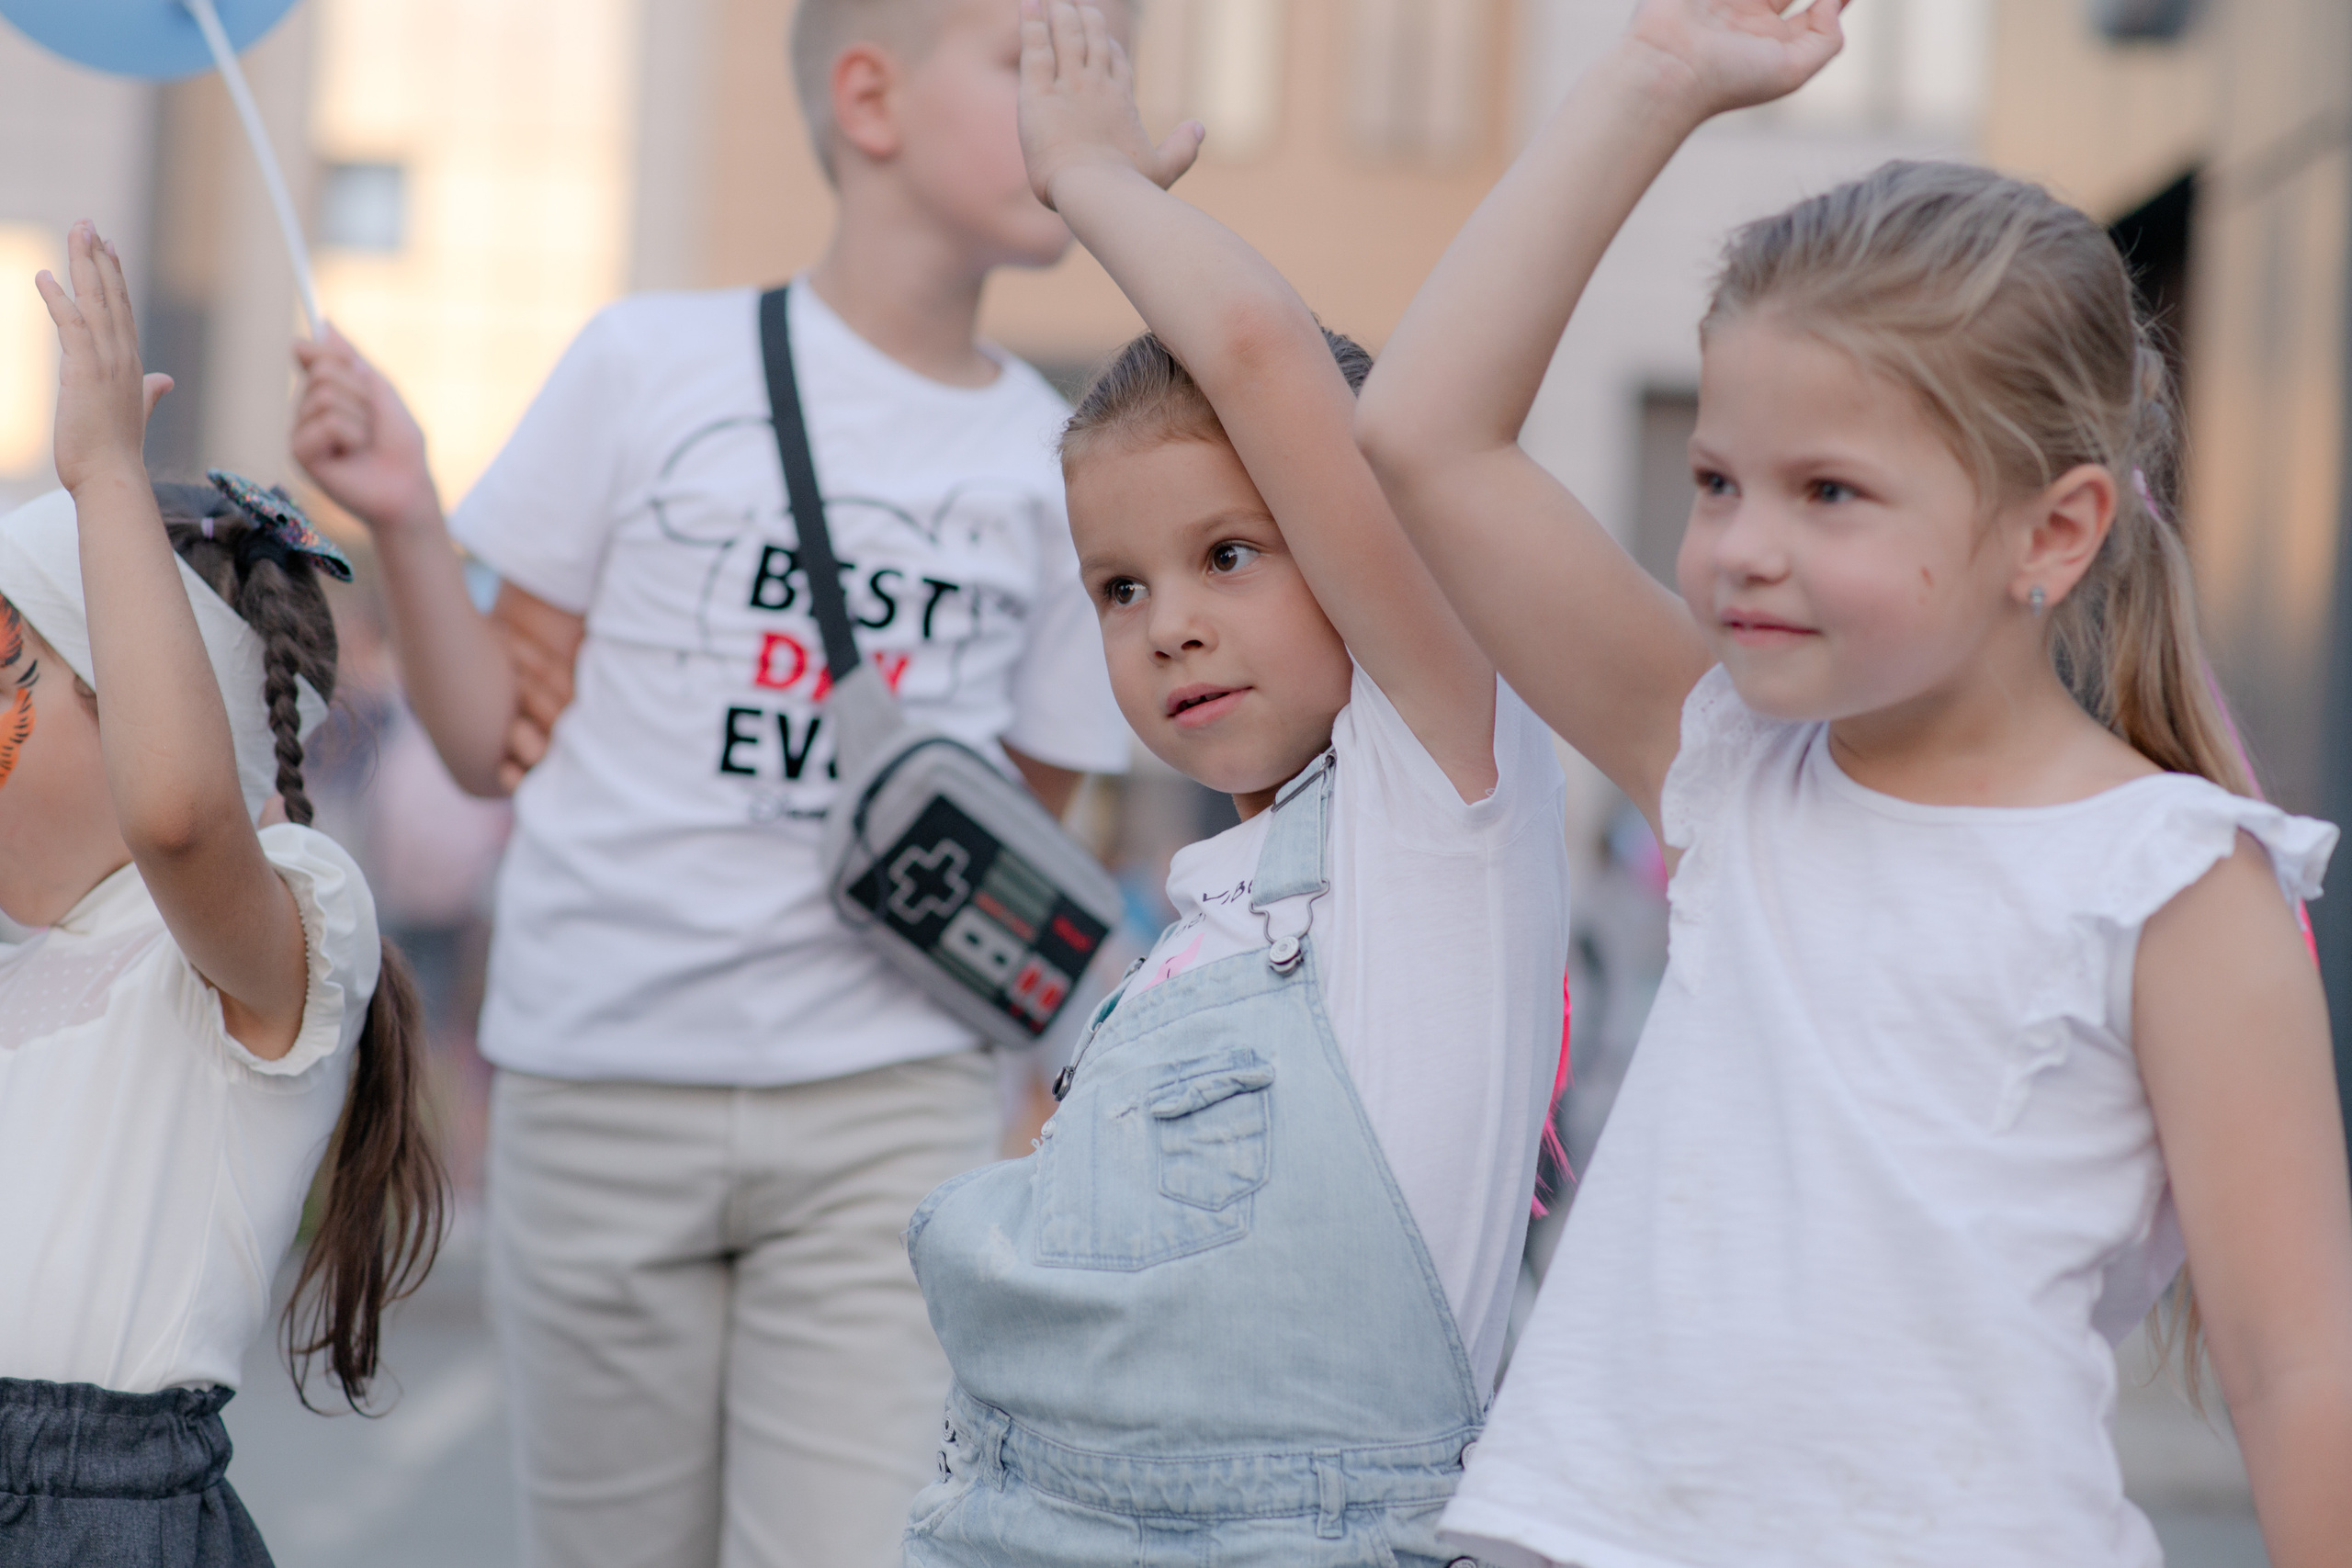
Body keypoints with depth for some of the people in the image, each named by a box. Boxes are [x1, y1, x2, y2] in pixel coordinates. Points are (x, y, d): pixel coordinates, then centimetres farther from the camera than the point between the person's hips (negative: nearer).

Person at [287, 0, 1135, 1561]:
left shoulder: (1059, 466, 6)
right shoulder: (653, 363, 1)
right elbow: (498, 745, 4)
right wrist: (408, 524, -10)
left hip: (890, 1110, 1)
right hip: (602, 1090, -1)